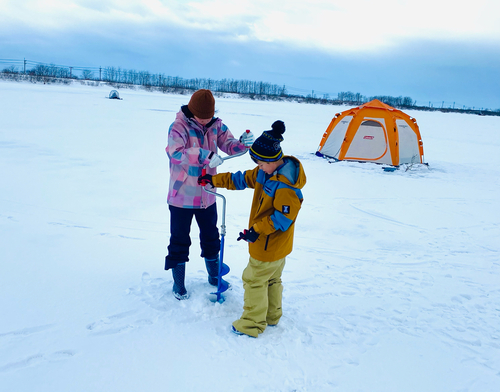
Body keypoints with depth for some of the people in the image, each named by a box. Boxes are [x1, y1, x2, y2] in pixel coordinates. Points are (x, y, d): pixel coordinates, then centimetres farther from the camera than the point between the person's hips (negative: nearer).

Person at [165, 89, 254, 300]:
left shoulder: (216, 125, -1)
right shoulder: (178, 127, -18)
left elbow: (228, 145, 3)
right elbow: (175, 152, -33)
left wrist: (242, 143, -20)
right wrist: (203, 155, -46)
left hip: (207, 194, 5)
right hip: (181, 195, -5)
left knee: (211, 236, 19)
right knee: (179, 240, 7)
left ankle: (214, 275, 39)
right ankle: (178, 283, 26)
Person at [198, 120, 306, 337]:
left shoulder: (286, 185, -29)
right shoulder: (266, 172, 1)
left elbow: (283, 217, -28)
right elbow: (242, 179, 10)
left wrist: (257, 230, -27)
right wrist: (214, 180, 9)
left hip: (269, 245, -10)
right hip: (275, 244, 10)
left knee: (254, 279, 3)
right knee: (271, 279, 22)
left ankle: (252, 324, 17)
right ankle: (271, 316, 39)